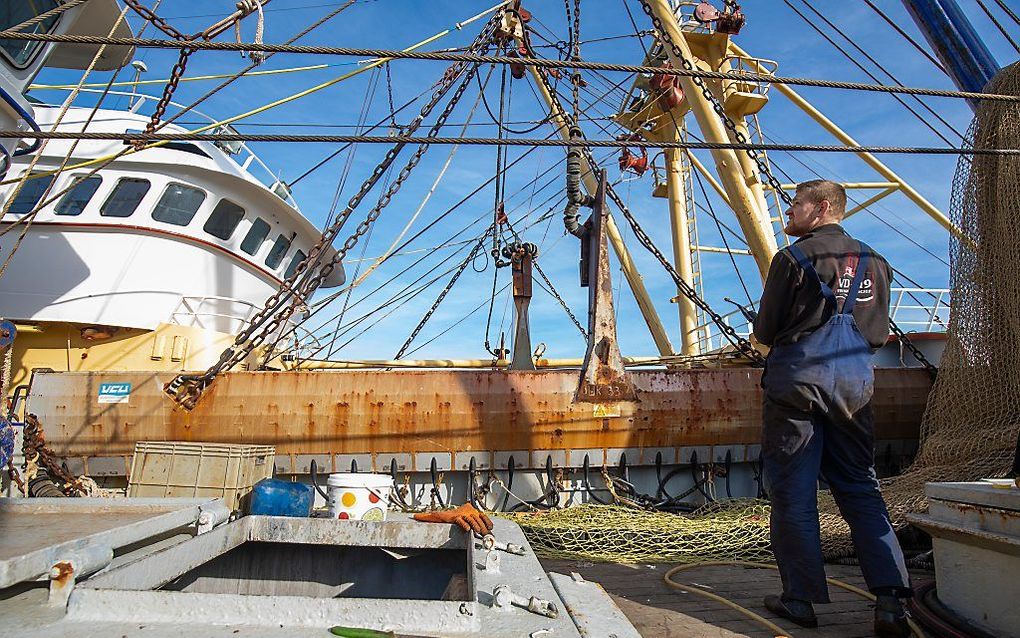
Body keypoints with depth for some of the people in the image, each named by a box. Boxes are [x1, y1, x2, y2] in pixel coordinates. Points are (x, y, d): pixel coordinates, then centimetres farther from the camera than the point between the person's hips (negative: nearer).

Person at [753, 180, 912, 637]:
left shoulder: (793, 258, -5)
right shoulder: (873, 262, 13)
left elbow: (764, 332, -3)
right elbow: (878, 335, 16)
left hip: (796, 381, -5)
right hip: (854, 383, 6)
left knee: (792, 491, 2)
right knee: (861, 489, 10)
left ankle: (800, 598, 8)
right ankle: (890, 601, 4)